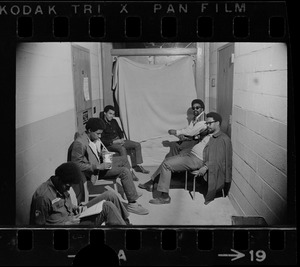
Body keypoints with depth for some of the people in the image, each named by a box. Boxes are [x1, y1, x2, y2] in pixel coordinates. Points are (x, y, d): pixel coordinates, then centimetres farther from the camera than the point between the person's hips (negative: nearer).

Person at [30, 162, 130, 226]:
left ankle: (125, 223, 9)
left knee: (110, 196, -3)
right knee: (107, 207, -20)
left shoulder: (61, 187, 4)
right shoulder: (43, 197, -23)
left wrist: (75, 208, 1)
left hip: (73, 218, 9)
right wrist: (66, 224, -22)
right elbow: (39, 226, -20)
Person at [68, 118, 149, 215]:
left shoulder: (92, 138, 0)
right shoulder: (79, 143, -28)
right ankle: (132, 204, -13)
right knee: (124, 171, -17)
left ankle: (132, 193, 27)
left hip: (98, 163, 10)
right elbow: (77, 164, -27)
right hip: (91, 172, -10)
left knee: (123, 160, 17)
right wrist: (98, 166, -27)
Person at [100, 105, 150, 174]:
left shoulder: (114, 121, 11)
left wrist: (122, 139, 2)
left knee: (137, 145, -3)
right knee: (122, 149, -38)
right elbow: (102, 141, -16)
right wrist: (114, 142, -19)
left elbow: (120, 131, 23)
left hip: (118, 141, 8)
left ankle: (137, 166, -2)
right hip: (109, 144, -8)